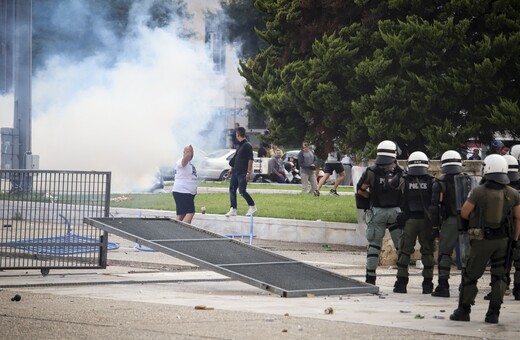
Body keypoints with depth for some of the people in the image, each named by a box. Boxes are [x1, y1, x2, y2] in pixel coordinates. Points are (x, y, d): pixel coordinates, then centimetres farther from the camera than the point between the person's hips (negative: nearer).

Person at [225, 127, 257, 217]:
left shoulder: (247, 146, -11)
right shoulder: (239, 146, 15)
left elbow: (250, 160, -16)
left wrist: (248, 173, -21)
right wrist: (231, 169, 22)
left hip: (243, 173, -9)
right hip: (235, 172, 9)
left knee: (242, 191, -9)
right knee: (232, 190, 4)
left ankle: (252, 206, 9)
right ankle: (233, 210, 8)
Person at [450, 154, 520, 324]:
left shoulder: (478, 191, -11)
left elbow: (464, 213, -6)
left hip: (482, 240, -3)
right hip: (503, 240, 3)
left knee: (470, 275, 7)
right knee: (499, 276, 10)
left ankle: (463, 311, 10)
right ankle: (493, 313, 7)